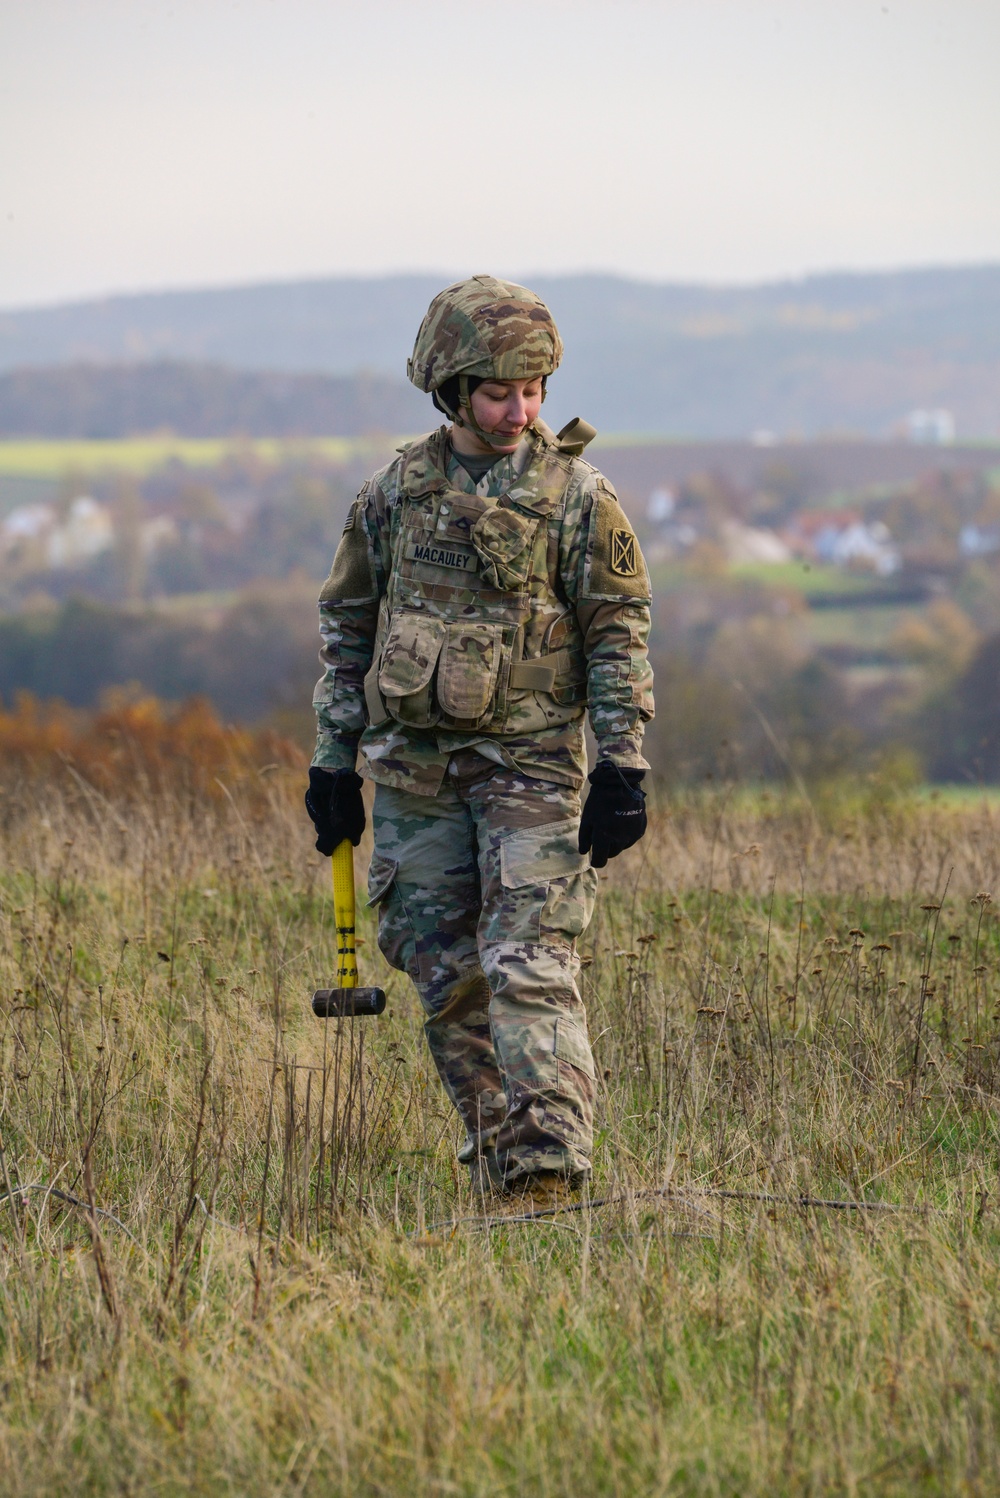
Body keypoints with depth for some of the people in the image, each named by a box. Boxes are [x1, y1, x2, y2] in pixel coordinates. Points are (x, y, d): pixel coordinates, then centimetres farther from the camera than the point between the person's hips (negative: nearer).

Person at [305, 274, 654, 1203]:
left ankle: (549, 1169, -17)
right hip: (416, 770, 4)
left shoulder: (577, 498, -3)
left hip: (532, 768, -4)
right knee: (447, 978, 5)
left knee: (531, 969, -13)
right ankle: (493, 1151, 17)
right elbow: (346, 629, 14)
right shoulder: (394, 496, 6)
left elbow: (620, 637, -2)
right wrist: (335, 760, 11)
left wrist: (621, 772, -8)